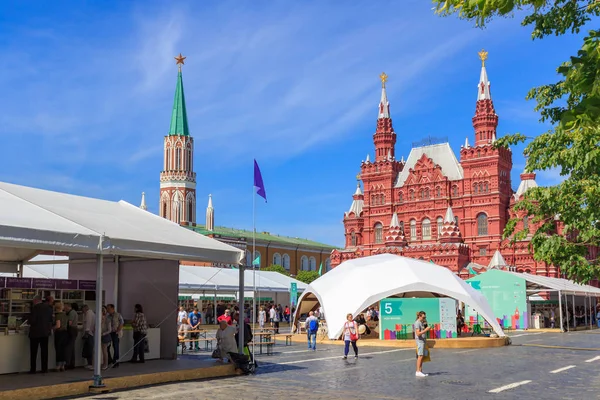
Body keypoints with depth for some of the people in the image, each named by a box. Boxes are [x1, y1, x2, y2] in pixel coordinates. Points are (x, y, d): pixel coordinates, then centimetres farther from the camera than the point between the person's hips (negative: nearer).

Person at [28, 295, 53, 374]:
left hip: (35, 332, -5)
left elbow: (32, 320, -16)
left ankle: (33, 369, 3)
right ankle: (44, 369, 7)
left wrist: (30, 323, 4)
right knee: (44, 351, 8)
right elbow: (51, 319, 10)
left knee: (33, 352, 3)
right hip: (45, 332, 5)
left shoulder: (35, 308, -14)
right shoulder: (48, 307, 4)